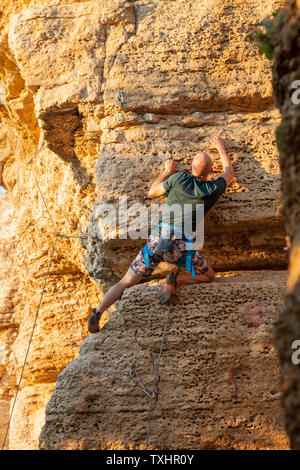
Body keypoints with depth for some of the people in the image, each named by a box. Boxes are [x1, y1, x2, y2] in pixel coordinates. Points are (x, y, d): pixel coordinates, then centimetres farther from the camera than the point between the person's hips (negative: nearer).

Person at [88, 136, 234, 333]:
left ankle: (98, 313, -10)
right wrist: (221, 148, 45)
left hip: (157, 240, 2)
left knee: (125, 283, 9)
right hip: (180, 247, -2)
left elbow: (152, 193, 24)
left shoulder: (179, 178, 9)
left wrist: (167, 172, 36)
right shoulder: (213, 189, 8)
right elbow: (229, 172, 31)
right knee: (209, 276, 19)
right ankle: (176, 280, -8)